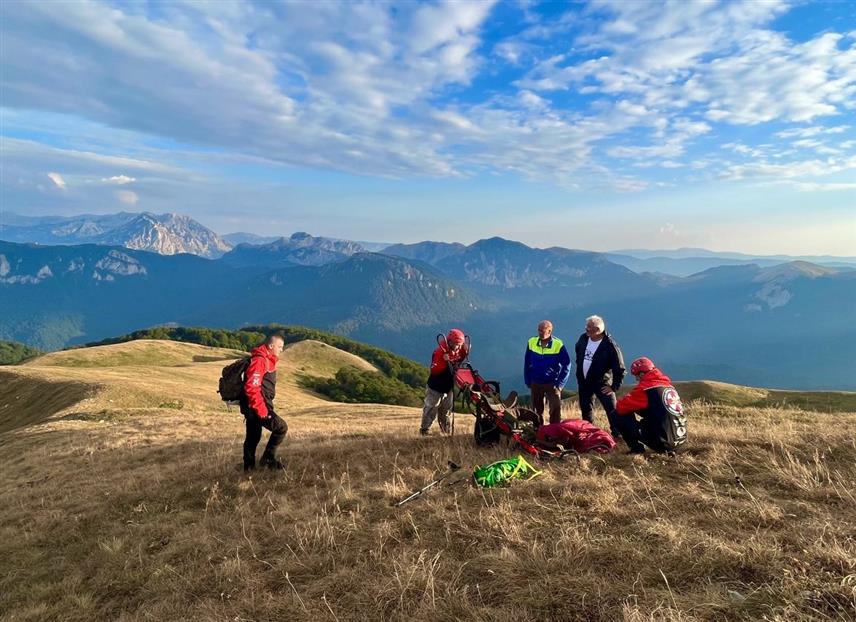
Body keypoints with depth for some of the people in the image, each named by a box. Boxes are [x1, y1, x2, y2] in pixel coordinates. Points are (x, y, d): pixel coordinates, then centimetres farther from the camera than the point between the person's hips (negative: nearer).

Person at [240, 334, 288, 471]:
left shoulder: (266, 360, 15)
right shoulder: (260, 360, -18)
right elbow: (251, 387, -25)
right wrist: (262, 409, -24)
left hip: (253, 407, 10)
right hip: (256, 407, -10)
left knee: (253, 437, 16)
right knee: (281, 427, -10)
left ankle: (249, 467, 25)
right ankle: (268, 458, -1)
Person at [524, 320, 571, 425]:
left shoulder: (558, 345, -13)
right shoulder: (532, 342, -4)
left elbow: (567, 365, -7)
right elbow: (527, 363, 6)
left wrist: (560, 384, -10)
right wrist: (528, 381, 4)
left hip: (552, 384, -3)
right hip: (535, 384, 3)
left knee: (555, 410, -9)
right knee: (537, 410, 14)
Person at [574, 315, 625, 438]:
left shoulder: (610, 345, -22)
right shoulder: (583, 338, -5)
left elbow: (620, 369, -17)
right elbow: (577, 350, 20)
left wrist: (614, 386, -16)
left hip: (602, 383, -6)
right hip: (583, 382, 6)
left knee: (612, 410, -11)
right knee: (586, 409, 17)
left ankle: (617, 435, -2)